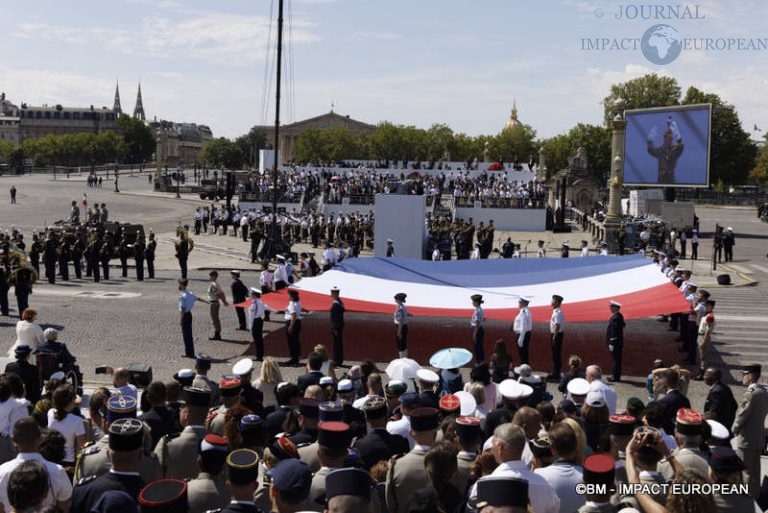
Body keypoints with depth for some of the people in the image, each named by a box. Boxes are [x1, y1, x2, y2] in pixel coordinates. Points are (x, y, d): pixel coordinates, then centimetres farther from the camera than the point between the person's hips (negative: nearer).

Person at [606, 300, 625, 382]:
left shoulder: (616, 317, -19)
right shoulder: (618, 316, 14)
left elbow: (614, 331, -23)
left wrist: (612, 343, -22)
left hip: (615, 342, -10)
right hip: (617, 342, 10)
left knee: (616, 360, -5)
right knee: (616, 359, 14)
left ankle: (616, 376, -2)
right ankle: (616, 376, 21)